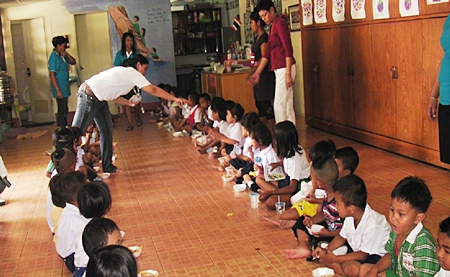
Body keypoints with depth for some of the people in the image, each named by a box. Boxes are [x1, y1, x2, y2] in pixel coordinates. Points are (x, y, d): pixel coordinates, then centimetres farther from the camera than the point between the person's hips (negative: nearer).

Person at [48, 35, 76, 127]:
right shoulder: (54, 57, -16)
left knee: (64, 110, 16)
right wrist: (58, 90, -24)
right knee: (62, 111, -5)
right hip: (60, 88, -9)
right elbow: (52, 75, -20)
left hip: (64, 88, 9)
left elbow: (73, 62, 13)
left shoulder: (62, 56, 10)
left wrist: (67, 55, -6)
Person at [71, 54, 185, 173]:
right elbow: (153, 90, -15)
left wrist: (128, 102, 3)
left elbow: (114, 96, 15)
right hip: (88, 96, -10)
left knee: (107, 130, 9)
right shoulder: (133, 73, -10)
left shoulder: (125, 73, 17)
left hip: (98, 99, 10)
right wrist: (175, 99, -12)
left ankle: (107, 166, 15)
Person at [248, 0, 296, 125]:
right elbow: (267, 52, 17)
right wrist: (257, 73, 14)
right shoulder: (273, 26, 18)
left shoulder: (280, 23, -11)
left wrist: (288, 74, -20)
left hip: (285, 69, -9)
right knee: (288, 105, 10)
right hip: (279, 70, 9)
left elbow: (288, 49, -17)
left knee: (279, 105, -7)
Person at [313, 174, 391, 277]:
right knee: (322, 253, -4)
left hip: (375, 256, -8)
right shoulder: (351, 216, -8)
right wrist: (326, 249, -10)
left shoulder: (373, 225, -31)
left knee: (352, 269, -37)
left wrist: (335, 259, -21)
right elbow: (342, 237, 8)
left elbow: (363, 255, -22)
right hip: (355, 248, 8)